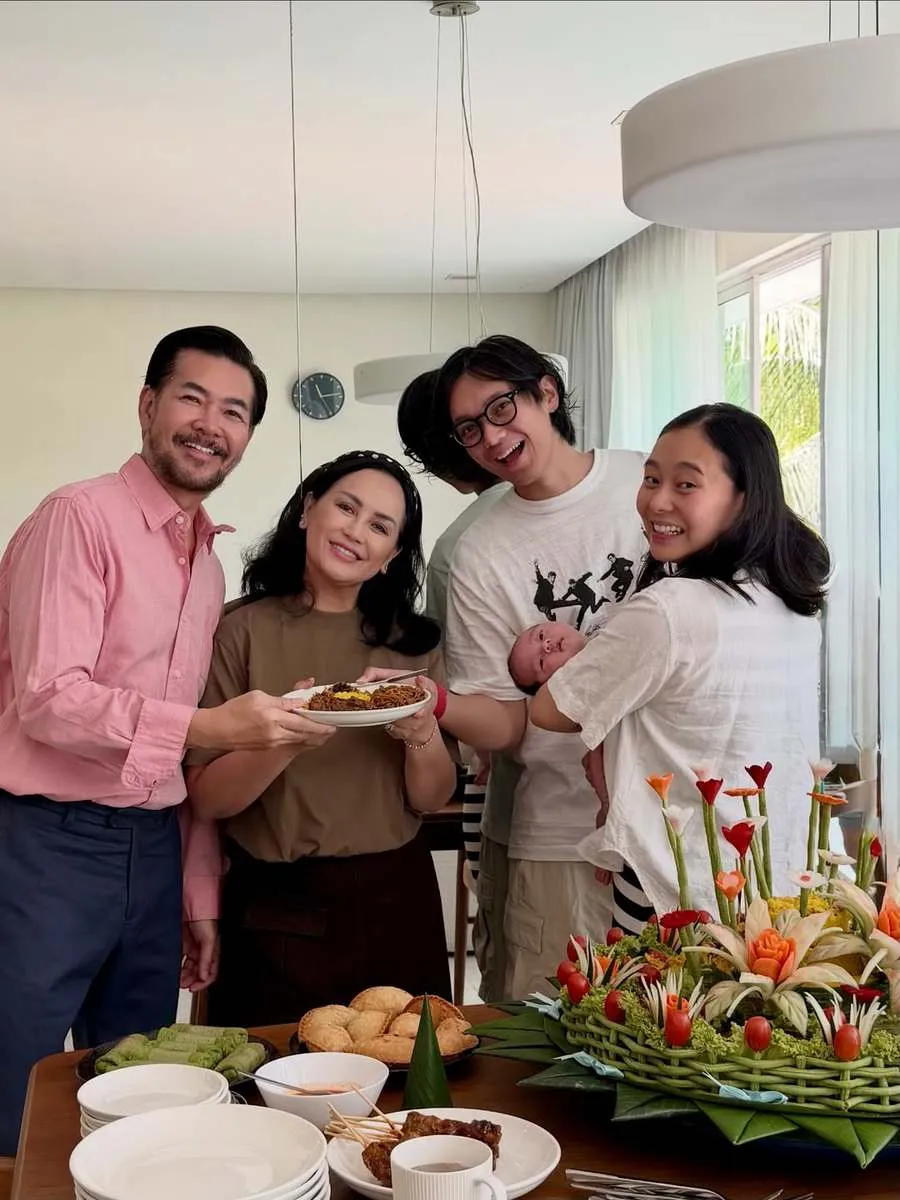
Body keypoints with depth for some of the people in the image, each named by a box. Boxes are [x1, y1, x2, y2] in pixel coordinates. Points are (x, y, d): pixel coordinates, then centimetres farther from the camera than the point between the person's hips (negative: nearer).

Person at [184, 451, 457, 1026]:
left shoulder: (413, 640, 4)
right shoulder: (244, 630, -7)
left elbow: (434, 799, 5)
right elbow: (208, 797, -8)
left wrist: (422, 736, -15)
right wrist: (285, 743, -26)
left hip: (396, 901, 3)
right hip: (279, 910, -3)